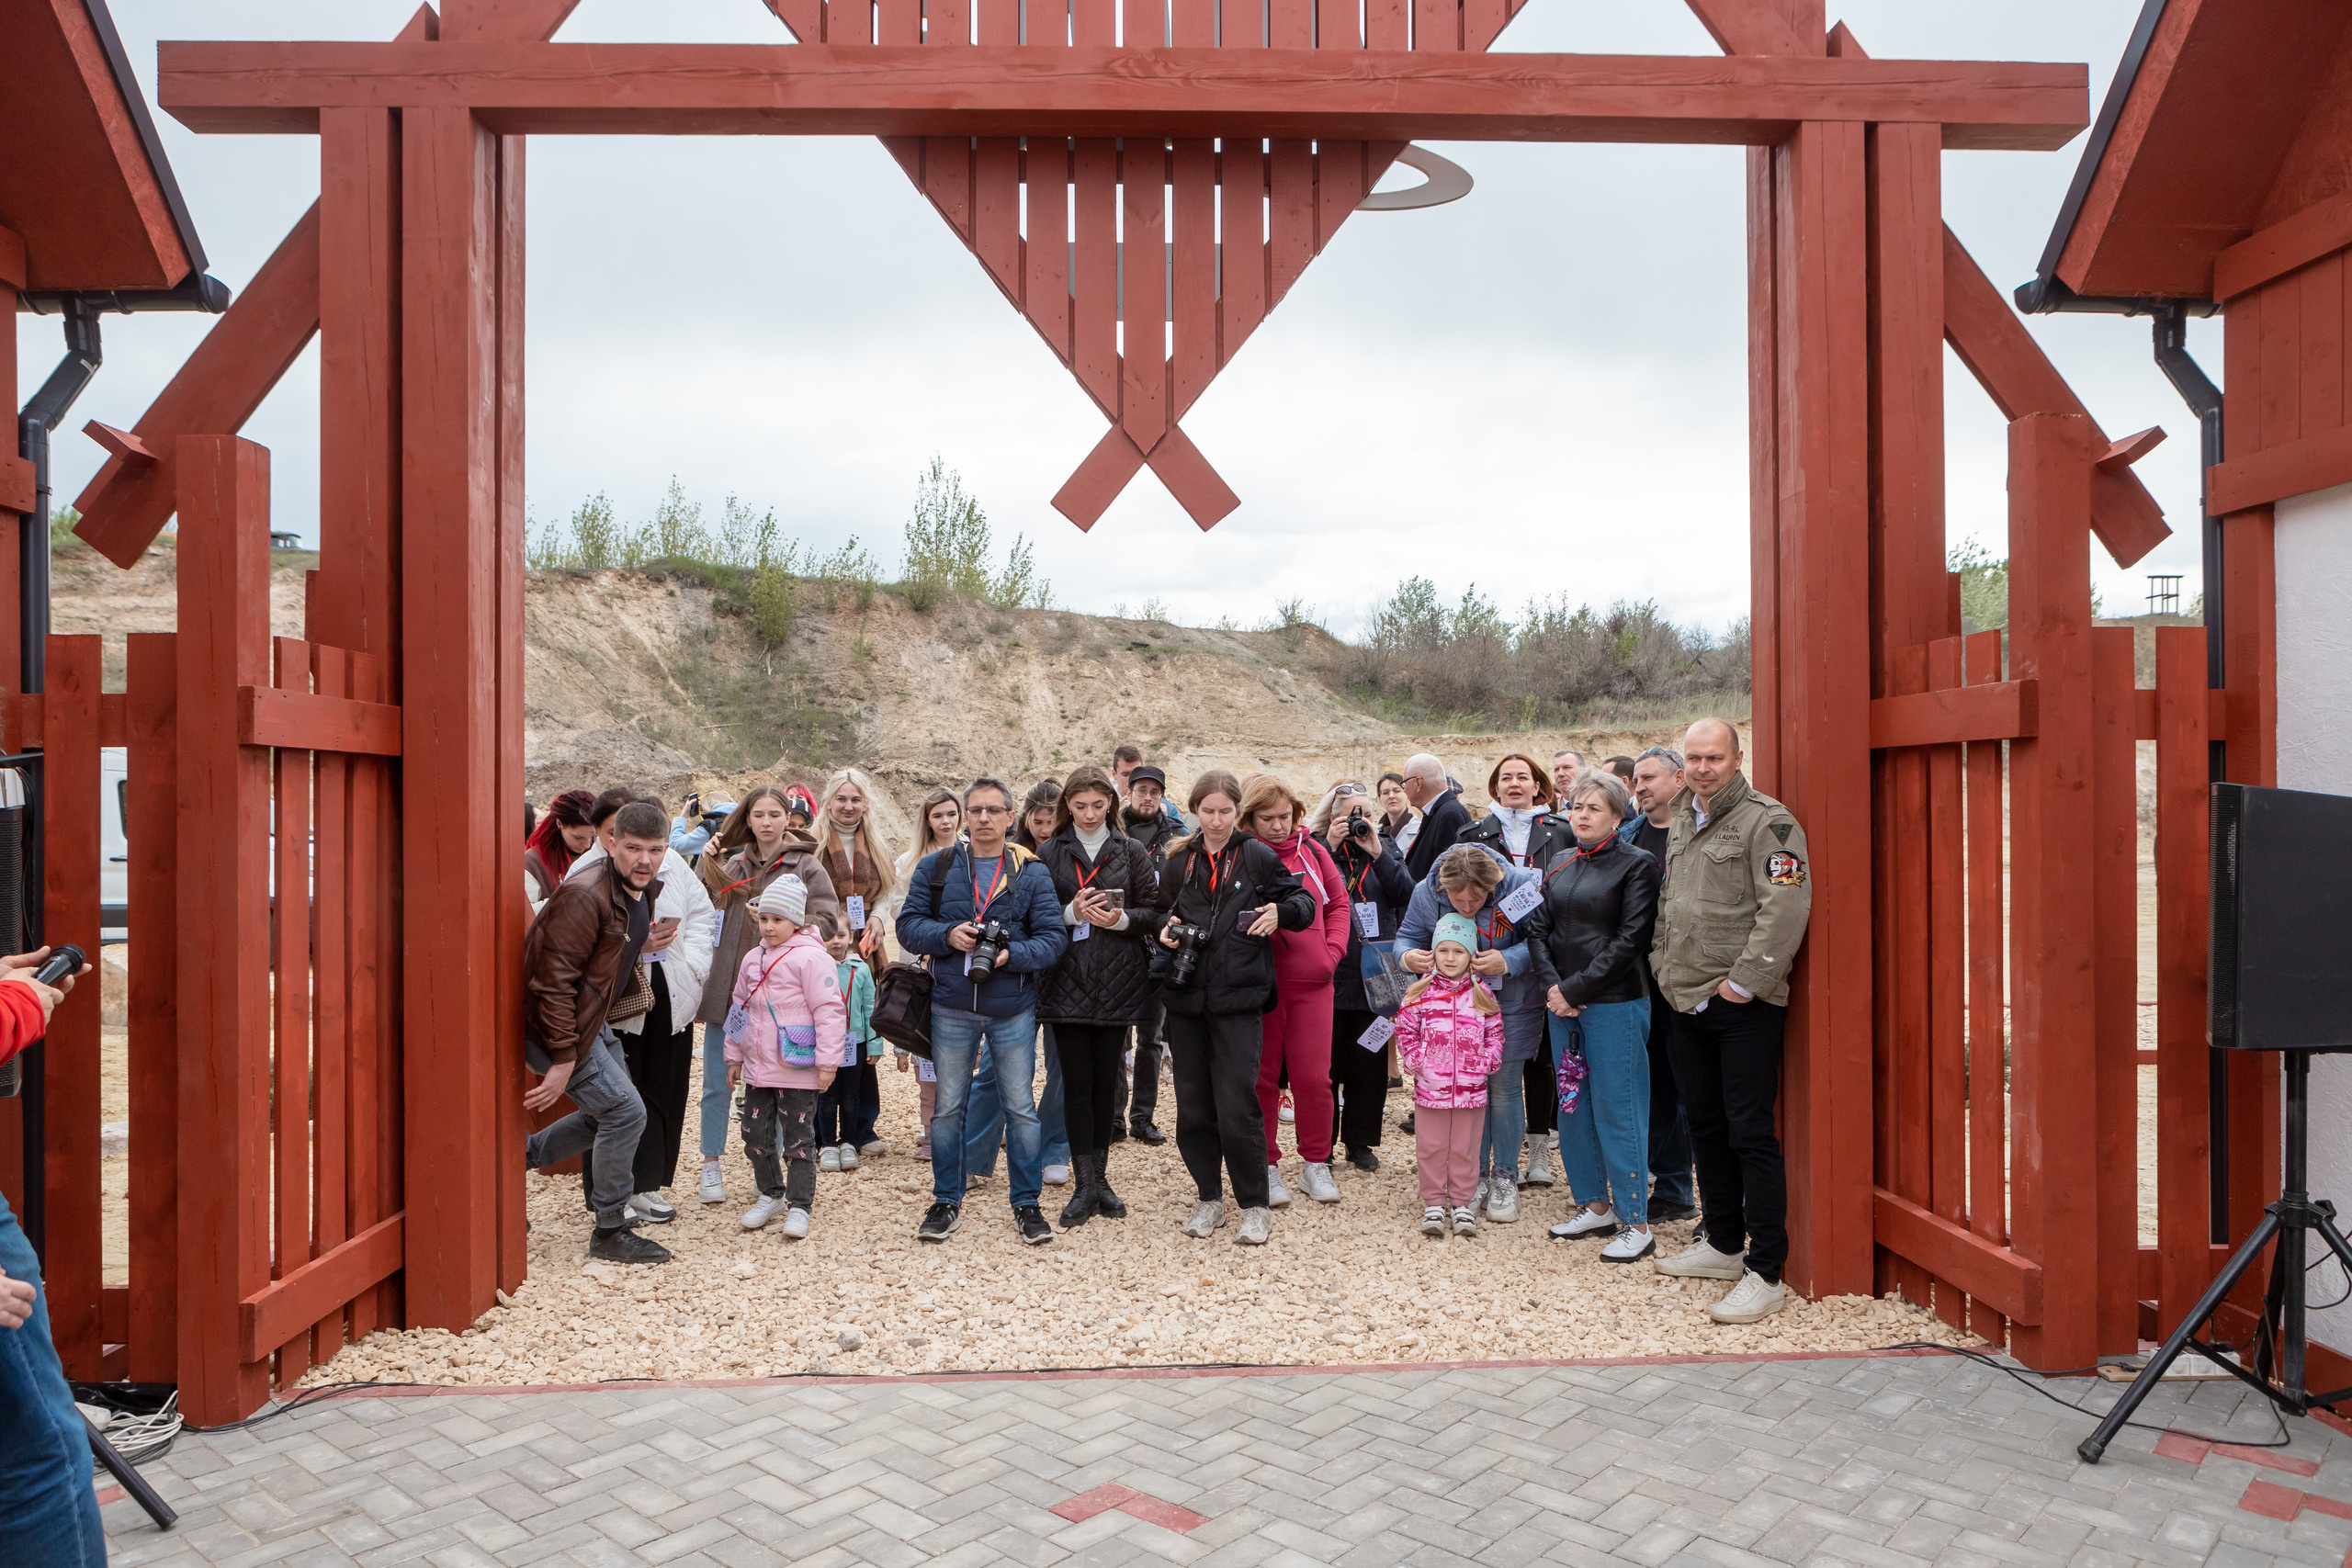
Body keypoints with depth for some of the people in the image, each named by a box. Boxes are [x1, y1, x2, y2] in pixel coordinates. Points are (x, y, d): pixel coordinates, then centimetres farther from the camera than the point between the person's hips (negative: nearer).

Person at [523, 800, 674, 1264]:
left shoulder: (645, 891, 4)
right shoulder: (585, 897, -25)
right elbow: (554, 981, -27)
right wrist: (564, 1059, -27)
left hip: (591, 1018, 10)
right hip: (552, 1023, -10)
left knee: (608, 1113, 16)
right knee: (625, 1111, -10)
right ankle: (610, 1233, 4)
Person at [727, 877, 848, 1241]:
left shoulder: (811, 958, -14)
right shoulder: (753, 959, 10)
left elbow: (829, 1011, -16)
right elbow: (739, 1008, 19)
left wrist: (827, 1063, -17)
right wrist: (734, 1057, 18)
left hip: (797, 1071, -7)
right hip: (757, 1068, 7)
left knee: (798, 1139, 2)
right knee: (755, 1135, 14)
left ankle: (799, 1207, 11)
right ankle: (770, 1194, 32)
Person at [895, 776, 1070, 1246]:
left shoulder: (1033, 873, 1)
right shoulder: (935, 868, 5)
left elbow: (1053, 939, -4)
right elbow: (908, 925, 2)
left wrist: (1013, 955, -21)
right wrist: (948, 935, -16)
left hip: (1014, 1011, -1)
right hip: (952, 1009, 1)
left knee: (1020, 1108, 6)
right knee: (948, 1106, 11)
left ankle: (1026, 1204, 18)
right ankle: (946, 1202, 25)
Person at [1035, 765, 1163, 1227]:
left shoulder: (1132, 852, 8)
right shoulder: (1049, 853, 6)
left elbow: (1153, 912, 5)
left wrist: (1120, 919, -13)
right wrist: (1071, 913, -14)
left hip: (1118, 982, 1)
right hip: (1067, 982, -1)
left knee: (1106, 1080, 7)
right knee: (1077, 1081, -1)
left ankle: (1099, 1176, 19)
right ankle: (1086, 1186, 5)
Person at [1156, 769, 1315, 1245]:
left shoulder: (1258, 858, 1)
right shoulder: (1179, 862, 11)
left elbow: (1304, 903, 6)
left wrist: (1281, 910, -14)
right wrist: (1166, 929, 2)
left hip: (1238, 997, -4)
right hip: (1186, 996, 4)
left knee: (1237, 1108, -8)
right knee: (1193, 1107, 8)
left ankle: (1255, 1206, 9)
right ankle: (1210, 1198, 24)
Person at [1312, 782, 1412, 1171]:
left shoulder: (1386, 850, 10)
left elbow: (1405, 895, -3)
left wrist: (1377, 852, -11)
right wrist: (1330, 846, -16)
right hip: (1330, 974, -3)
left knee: (1370, 1059, 8)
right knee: (1327, 1060, 4)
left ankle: (1360, 1142, 21)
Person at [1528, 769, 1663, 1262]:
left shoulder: (1636, 865, -5)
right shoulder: (1560, 867, 13)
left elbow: (1630, 939, -12)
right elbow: (1538, 929, 9)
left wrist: (1576, 989, -14)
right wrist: (1552, 986, -8)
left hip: (1614, 1004, -6)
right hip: (1563, 1004, 7)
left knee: (1617, 1110, -4)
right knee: (1573, 1106, 12)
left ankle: (1635, 1221, 6)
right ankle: (1596, 1206, 25)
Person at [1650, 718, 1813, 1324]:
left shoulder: (1767, 821, -11)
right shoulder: (1682, 823, 15)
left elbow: (1785, 909, -19)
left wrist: (1744, 982, -18)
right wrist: (1663, 965, 15)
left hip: (1744, 1007, -8)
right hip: (1686, 1003, 8)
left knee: (1750, 1133, -5)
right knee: (1706, 1126, 16)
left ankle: (1765, 1274, 3)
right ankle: (1721, 1244, 31)